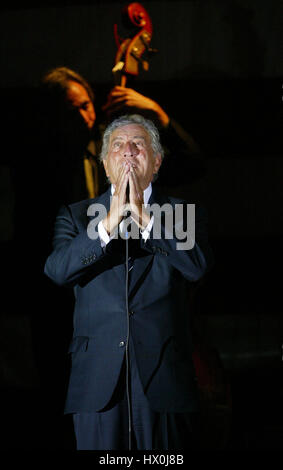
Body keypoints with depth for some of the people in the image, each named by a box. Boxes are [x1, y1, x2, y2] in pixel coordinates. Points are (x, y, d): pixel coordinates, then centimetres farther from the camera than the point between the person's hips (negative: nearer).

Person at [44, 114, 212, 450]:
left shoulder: (183, 214, 11)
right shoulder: (76, 215, 14)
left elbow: (197, 267, -8)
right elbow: (56, 271, -4)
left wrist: (143, 216, -11)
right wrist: (110, 221, -13)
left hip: (164, 382, 0)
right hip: (97, 383, 0)